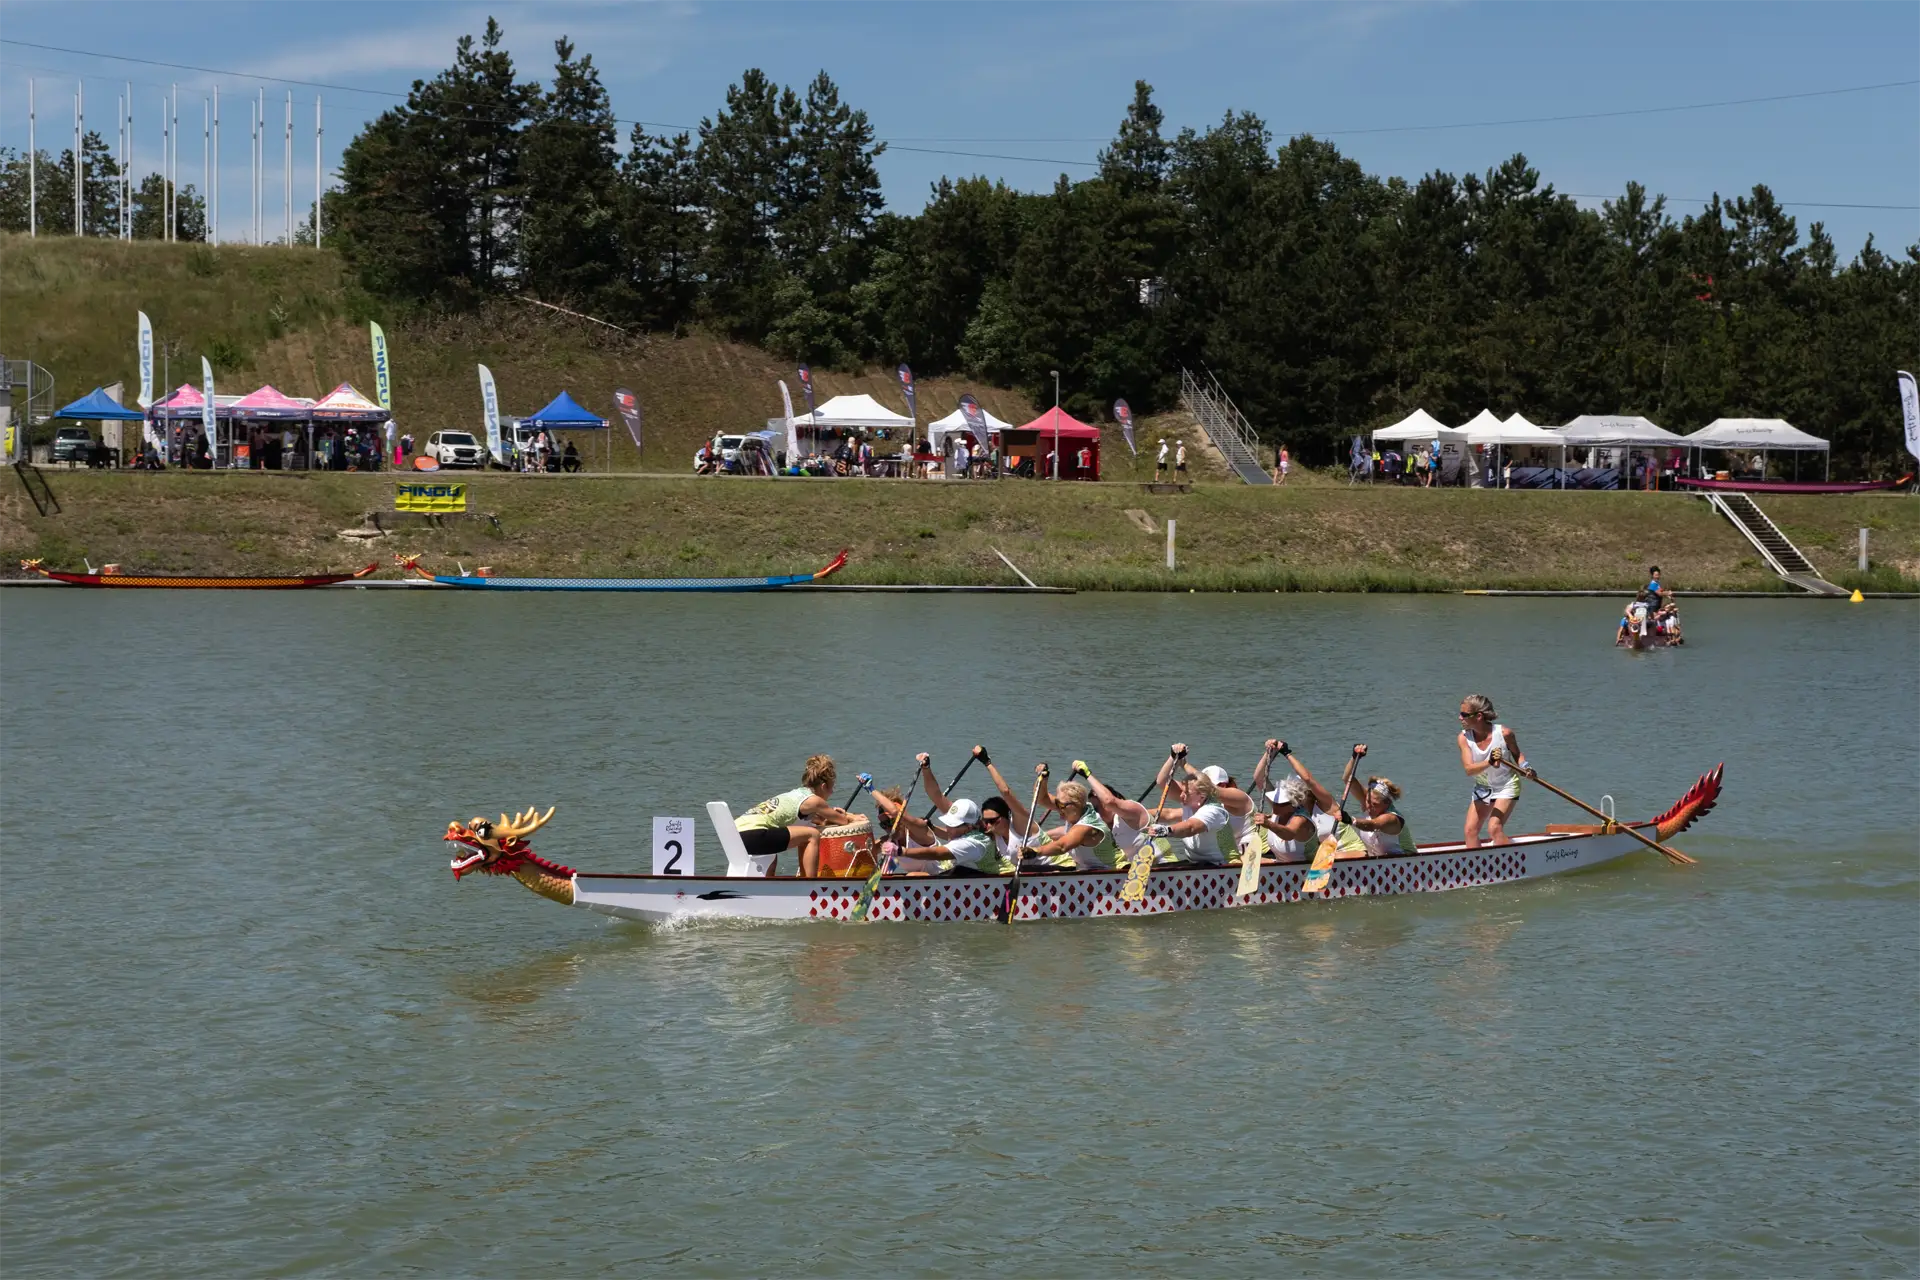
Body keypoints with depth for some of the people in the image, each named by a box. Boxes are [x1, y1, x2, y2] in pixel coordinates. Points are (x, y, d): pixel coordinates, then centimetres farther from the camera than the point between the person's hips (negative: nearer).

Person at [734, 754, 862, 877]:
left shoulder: (796, 793, 26)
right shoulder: (812, 800, 1)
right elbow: (843, 821, 12)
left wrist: (831, 814, 26)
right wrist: (853, 818, 31)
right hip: (753, 835, -10)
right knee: (812, 836, -1)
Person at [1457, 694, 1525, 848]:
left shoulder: (1503, 733, -21)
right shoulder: (1464, 737, -15)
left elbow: (1517, 754, 0)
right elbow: (1469, 769, -27)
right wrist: (1489, 763, -45)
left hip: (1506, 786, -4)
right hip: (1482, 788, 4)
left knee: (1494, 829, -19)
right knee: (1471, 830, -1)